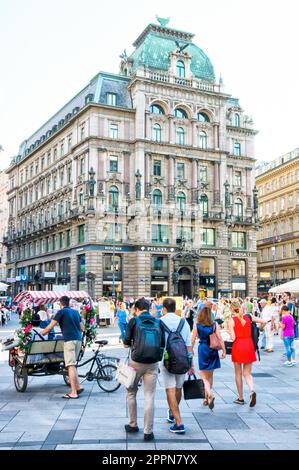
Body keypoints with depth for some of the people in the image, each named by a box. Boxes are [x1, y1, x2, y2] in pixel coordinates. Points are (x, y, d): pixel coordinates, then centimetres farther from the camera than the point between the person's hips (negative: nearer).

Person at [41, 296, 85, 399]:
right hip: (78, 340, 7)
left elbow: (50, 326, -1)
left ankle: (73, 393, -8)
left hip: (69, 340, -7)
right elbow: (82, 328, 21)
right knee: (73, 365, 16)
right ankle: (77, 387, 14)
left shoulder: (61, 312, 1)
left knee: (71, 366, -7)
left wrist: (41, 334, 13)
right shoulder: (76, 312, 20)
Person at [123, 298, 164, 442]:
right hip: (153, 364, 2)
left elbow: (126, 343, -2)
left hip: (136, 362, -1)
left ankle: (133, 425, 27)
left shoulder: (134, 321, -3)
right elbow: (162, 344, 7)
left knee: (131, 393, 18)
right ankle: (148, 432, 6)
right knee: (149, 397, 5)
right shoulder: (158, 322, 5)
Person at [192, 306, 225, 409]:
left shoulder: (197, 326, -4)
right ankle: (207, 398, 25)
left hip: (202, 350, -2)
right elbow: (220, 339, -6)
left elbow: (193, 340, -2)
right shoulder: (215, 325, -2)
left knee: (204, 376, 1)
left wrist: (191, 350, 11)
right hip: (213, 351, 3)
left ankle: (210, 395, -22)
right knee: (210, 376, 15)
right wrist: (224, 351, -2)